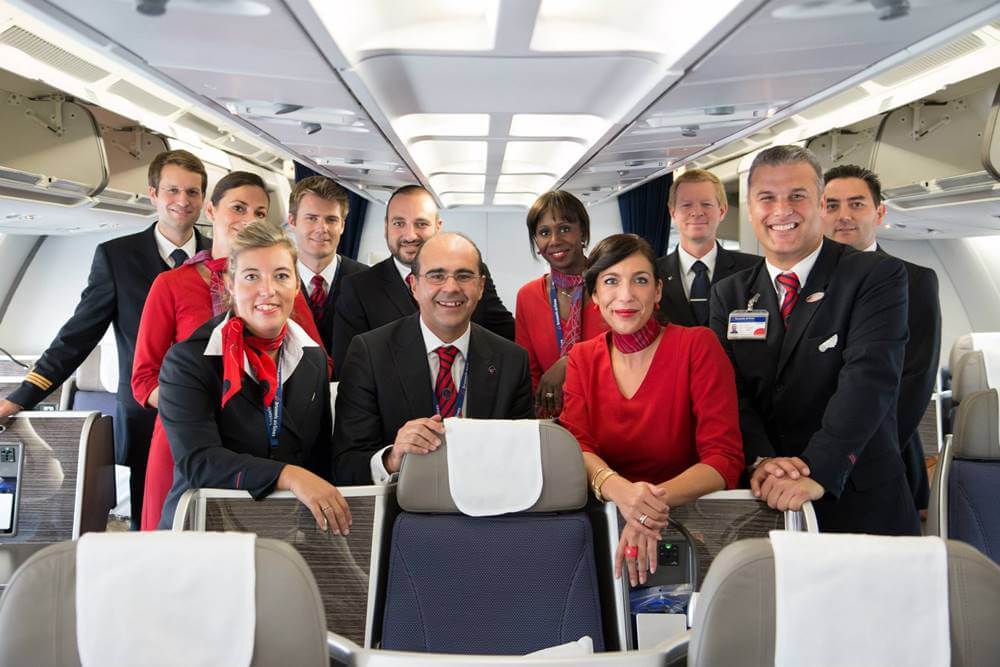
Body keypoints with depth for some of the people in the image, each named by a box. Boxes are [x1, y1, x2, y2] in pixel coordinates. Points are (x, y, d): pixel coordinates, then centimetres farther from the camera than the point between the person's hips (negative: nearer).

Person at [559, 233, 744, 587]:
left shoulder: (697, 346, -6)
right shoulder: (583, 357, 8)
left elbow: (725, 458, -12)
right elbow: (576, 446, -6)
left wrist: (657, 499, -31)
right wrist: (618, 489, -29)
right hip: (605, 519, 5)